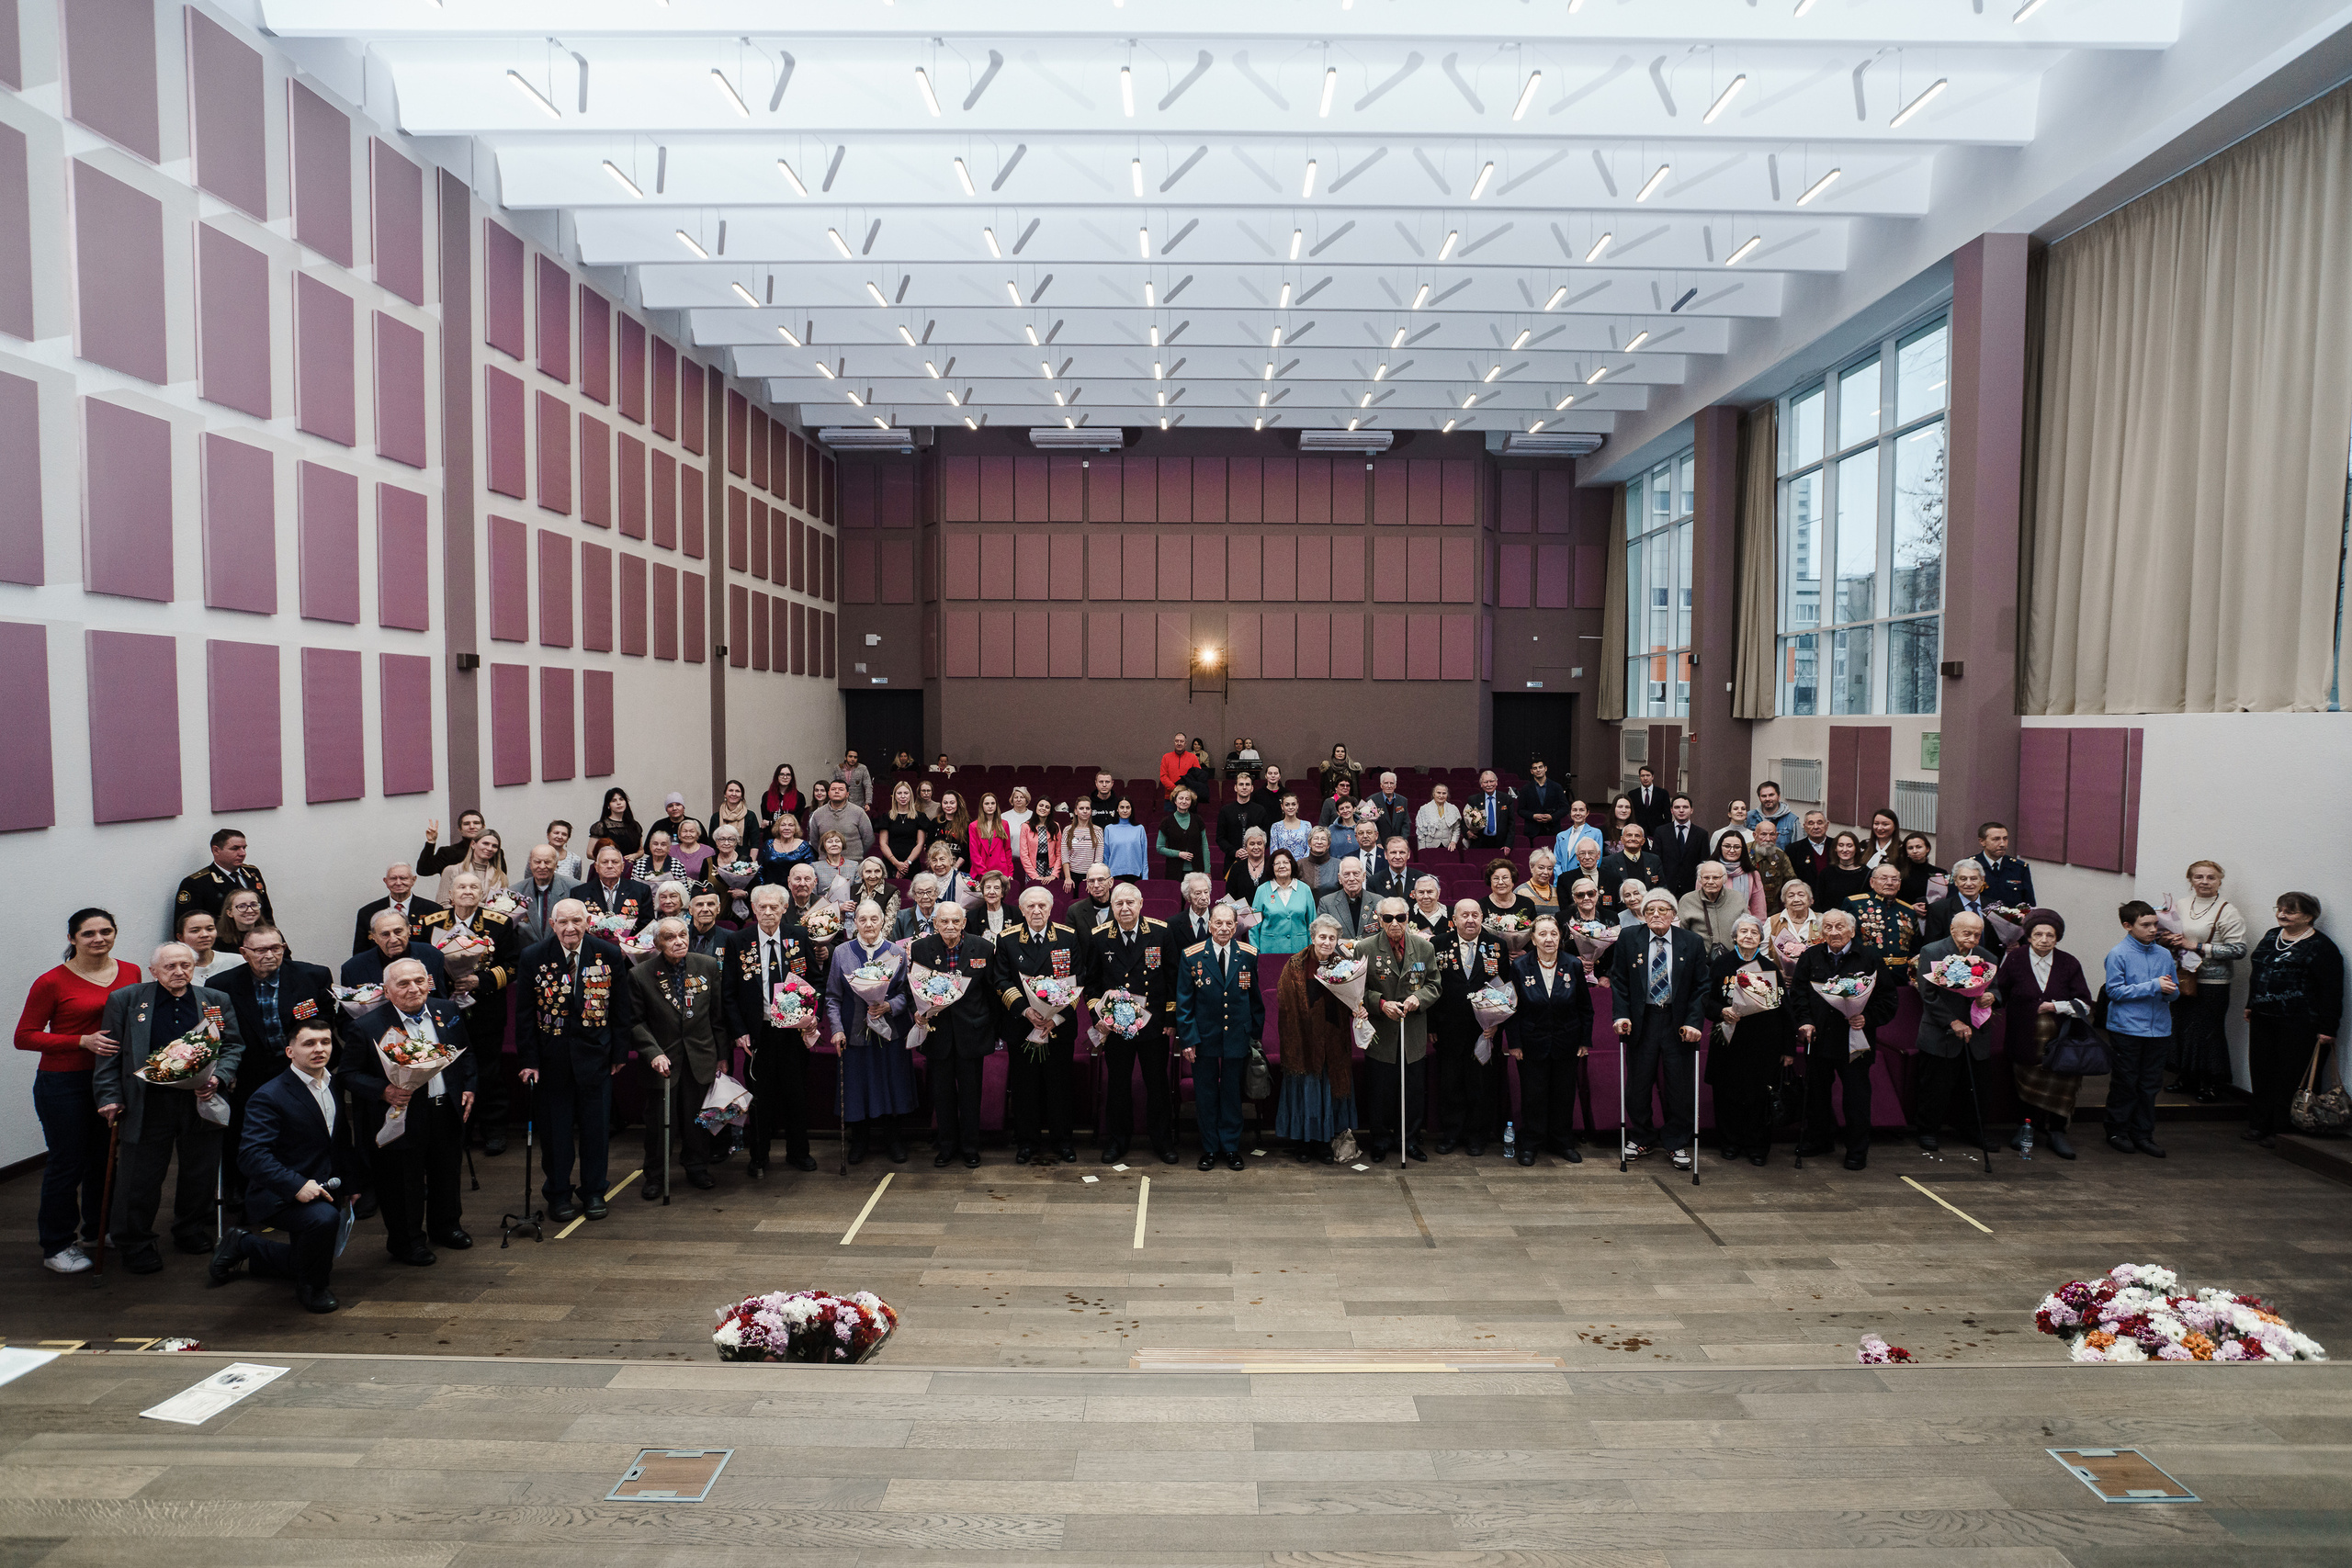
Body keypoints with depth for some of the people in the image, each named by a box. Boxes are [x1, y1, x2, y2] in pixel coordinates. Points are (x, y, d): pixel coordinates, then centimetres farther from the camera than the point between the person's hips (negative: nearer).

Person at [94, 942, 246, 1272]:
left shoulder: (216, 1001, 8)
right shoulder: (125, 1000, 3)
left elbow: (233, 1046, 8)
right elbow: (110, 1053, 4)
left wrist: (219, 1079, -9)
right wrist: (109, 1096, -4)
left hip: (201, 1101, 2)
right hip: (147, 1105, -2)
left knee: (201, 1172, 12)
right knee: (140, 1177, 4)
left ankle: (193, 1232, 31)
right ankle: (135, 1245, 20)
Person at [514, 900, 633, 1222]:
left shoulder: (609, 955, -4)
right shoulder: (533, 959, -6)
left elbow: (620, 1008, 2)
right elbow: (524, 1015, -1)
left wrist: (620, 1053, 1)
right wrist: (528, 1060, -5)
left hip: (595, 1055, 1)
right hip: (551, 1059, 0)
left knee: (596, 1126, 9)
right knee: (554, 1128, 8)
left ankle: (594, 1191, 25)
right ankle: (558, 1193, 25)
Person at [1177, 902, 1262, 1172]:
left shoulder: (1248, 955, -1)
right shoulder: (1192, 957, -6)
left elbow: (1255, 998, 7)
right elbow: (1184, 1001, -3)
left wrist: (1255, 1034, 6)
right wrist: (1187, 1038, -8)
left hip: (1237, 1037, 1)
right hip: (1204, 1037, -1)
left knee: (1232, 1093, 11)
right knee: (1205, 1094, 8)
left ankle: (1231, 1148, 23)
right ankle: (1209, 1149, 21)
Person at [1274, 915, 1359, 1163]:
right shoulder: (1296, 965, -7)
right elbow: (1285, 1003, -9)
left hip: (1332, 1042, 3)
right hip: (1304, 1038, -3)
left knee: (1330, 1088, 10)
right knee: (1304, 1090, 7)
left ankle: (1324, 1142, 23)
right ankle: (1301, 1142, 21)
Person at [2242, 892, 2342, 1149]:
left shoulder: (2320, 946, -10)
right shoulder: (2271, 936, 12)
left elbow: (2332, 990, -12)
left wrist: (2327, 1029, -15)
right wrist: (2251, 1005, 23)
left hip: (2298, 1024, -7)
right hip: (2263, 1019, 7)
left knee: (2290, 1078, -1)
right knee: (2262, 1072, 12)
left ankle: (2283, 1130, 9)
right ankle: (2260, 1125, 22)